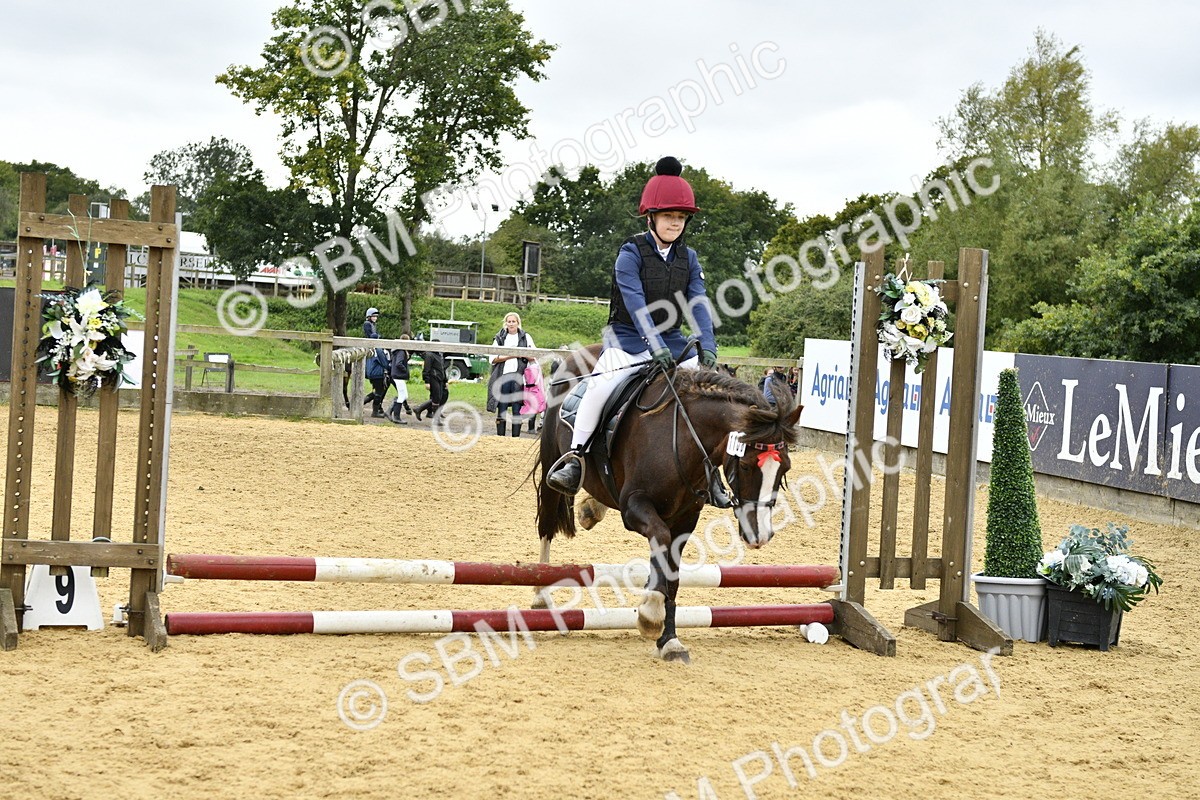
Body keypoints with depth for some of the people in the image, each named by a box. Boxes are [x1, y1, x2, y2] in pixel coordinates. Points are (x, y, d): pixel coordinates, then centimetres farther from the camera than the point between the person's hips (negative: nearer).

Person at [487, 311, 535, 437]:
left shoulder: (526, 337, 11)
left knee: (517, 408, -2)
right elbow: (493, 358, 3)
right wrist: (510, 356, -8)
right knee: (501, 408, 0)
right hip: (503, 376, 1)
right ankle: (500, 436, 4)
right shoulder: (500, 338, 11)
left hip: (519, 376, -1)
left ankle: (516, 436, 1)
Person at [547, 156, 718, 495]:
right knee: (602, 385, -32)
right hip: (628, 339, -5)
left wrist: (707, 347, -18)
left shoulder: (688, 258, 7)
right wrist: (656, 346, -32)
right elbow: (636, 304, -20)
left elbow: (698, 303, -2)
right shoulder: (631, 253, -8)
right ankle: (574, 457, -22)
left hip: (671, 340, 5)